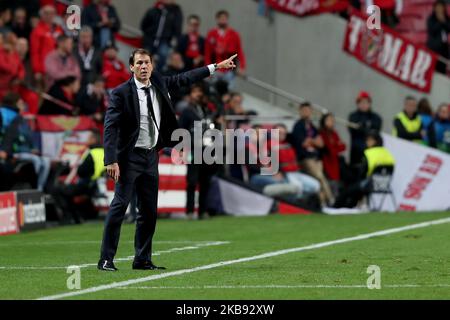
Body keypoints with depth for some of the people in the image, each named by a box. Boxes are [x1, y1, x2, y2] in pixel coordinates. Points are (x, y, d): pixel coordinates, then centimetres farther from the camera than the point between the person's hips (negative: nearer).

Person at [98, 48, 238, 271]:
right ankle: (106, 259, -9)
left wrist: (216, 67, 24)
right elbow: (110, 127, -16)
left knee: (149, 209, 9)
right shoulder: (121, 93, -12)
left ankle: (142, 260, 17)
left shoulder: (158, 83, 6)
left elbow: (183, 79, 21)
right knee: (119, 205, -11)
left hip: (151, 156, 7)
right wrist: (111, 161, -24)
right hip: (130, 156, -7)